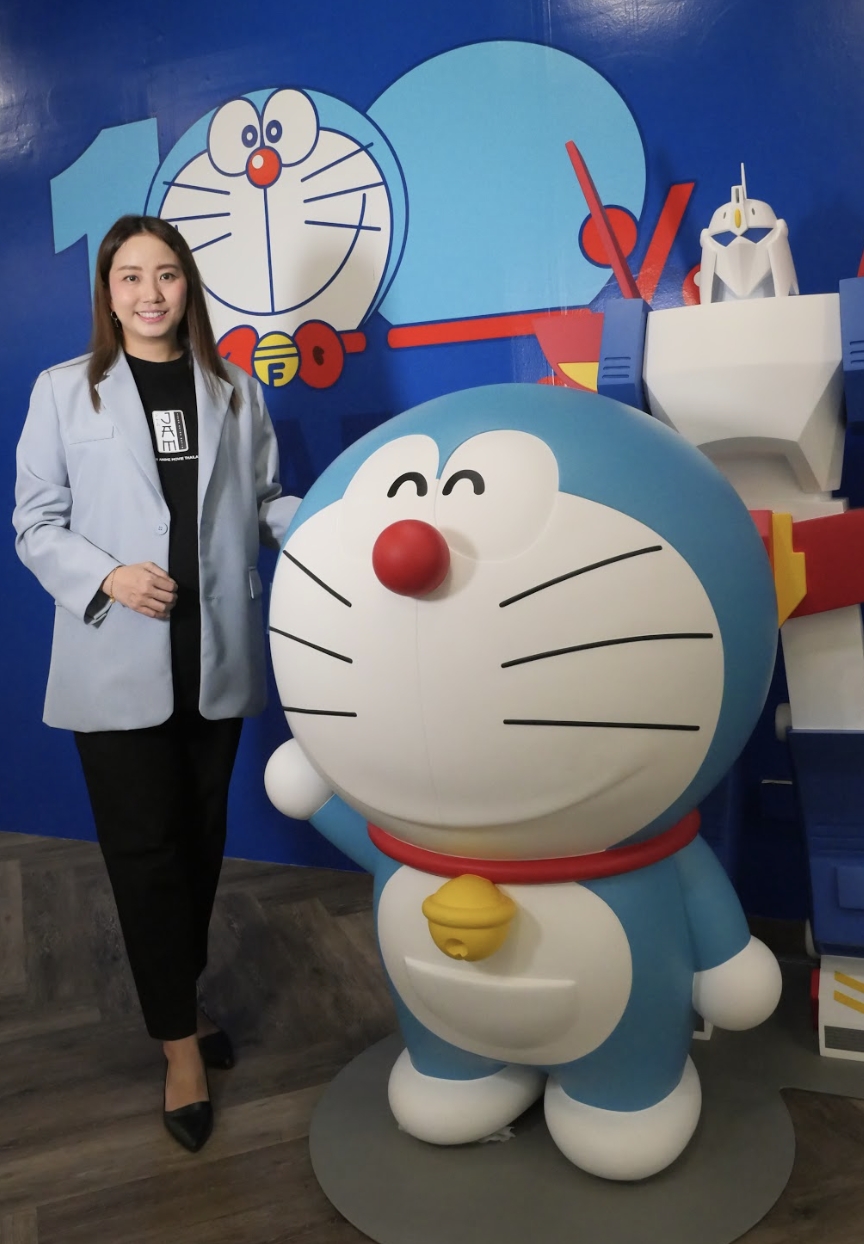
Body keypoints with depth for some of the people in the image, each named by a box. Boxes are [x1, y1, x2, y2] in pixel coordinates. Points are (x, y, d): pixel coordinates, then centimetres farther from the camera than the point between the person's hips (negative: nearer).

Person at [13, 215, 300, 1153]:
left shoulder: (233, 390, 8)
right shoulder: (63, 391, 1)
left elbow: (266, 502, 7)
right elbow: (36, 522, -1)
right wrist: (106, 576, -18)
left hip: (216, 657, 3)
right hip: (117, 663, -2)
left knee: (200, 838, 15)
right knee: (144, 848, 3)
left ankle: (178, 993, 38)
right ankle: (180, 1041, 20)